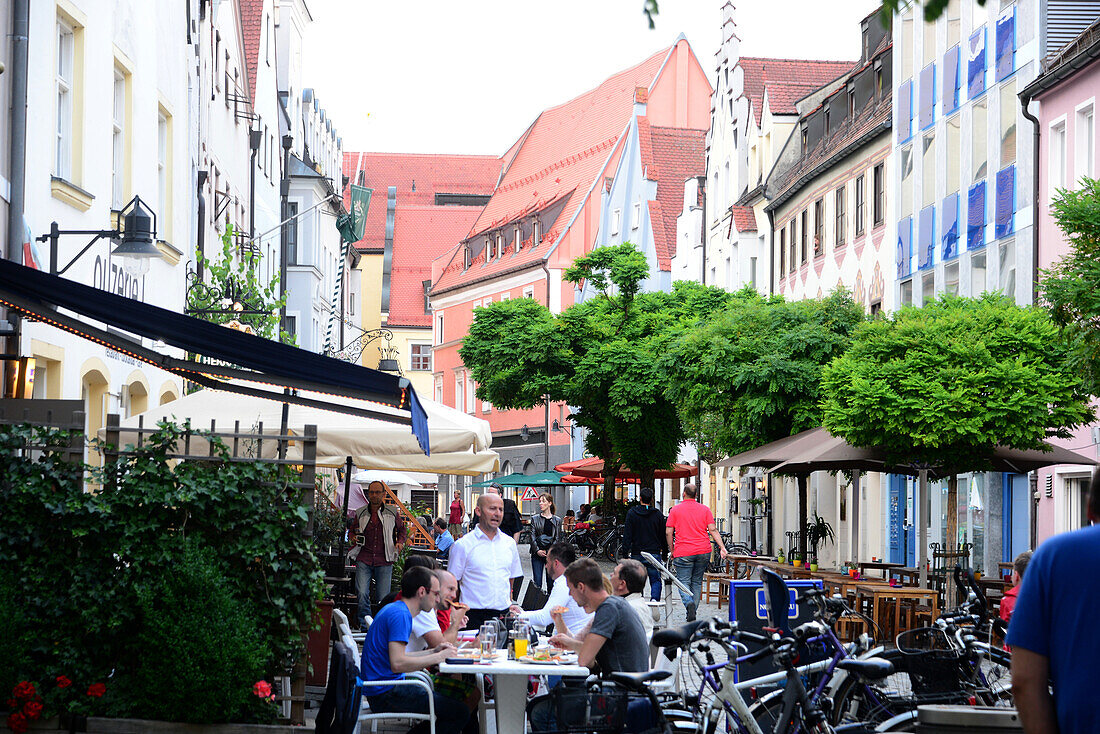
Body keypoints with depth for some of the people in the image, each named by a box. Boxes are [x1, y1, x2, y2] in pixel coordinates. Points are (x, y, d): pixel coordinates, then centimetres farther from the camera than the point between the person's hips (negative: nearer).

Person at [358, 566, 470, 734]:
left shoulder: (394, 610, 16)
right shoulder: (400, 615, -16)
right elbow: (397, 664, -24)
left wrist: (432, 651, 11)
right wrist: (438, 657, -16)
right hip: (386, 693, -10)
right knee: (459, 713, -14)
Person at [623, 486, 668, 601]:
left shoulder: (631, 513, -1)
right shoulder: (658, 514, 2)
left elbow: (627, 535, -4)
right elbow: (663, 536, 7)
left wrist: (626, 552, -2)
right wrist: (665, 553, 16)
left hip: (637, 553, 0)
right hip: (654, 552, 0)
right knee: (656, 580, 3)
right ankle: (655, 599, -18)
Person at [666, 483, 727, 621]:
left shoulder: (675, 510, 3)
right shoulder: (705, 509, 8)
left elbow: (668, 533, 0)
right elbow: (713, 530, -1)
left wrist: (672, 551, 10)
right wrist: (722, 547, -3)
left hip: (683, 552, -3)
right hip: (703, 552, 3)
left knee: (684, 582, -2)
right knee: (697, 582, 14)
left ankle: (689, 603, -29)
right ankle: (693, 612, 13)